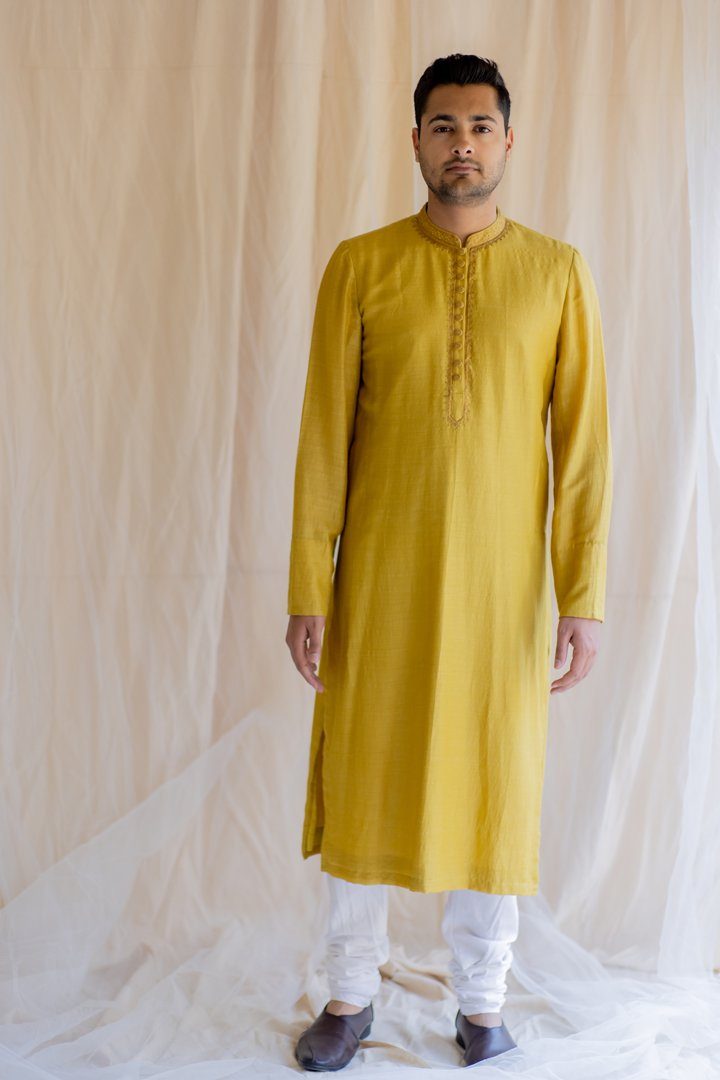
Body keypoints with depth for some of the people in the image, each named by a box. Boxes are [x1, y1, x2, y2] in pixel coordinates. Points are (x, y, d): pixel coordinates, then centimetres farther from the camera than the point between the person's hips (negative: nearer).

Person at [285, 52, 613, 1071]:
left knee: (497, 782, 8)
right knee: (365, 775, 8)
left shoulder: (557, 272, 2)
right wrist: (309, 588, -5)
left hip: (502, 577, 0)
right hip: (382, 571, 0)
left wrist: (584, 596, -5)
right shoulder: (360, 265, 1)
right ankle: (352, 992, 27)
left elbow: (584, 440, 0)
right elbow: (325, 432, -1)